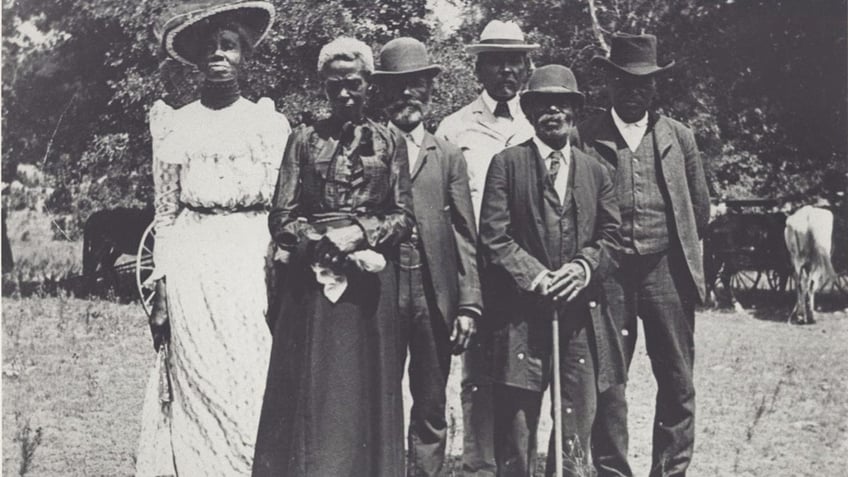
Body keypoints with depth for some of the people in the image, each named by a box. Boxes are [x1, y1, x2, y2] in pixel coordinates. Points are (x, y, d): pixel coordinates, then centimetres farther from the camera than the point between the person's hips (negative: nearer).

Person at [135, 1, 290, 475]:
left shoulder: (271, 123, 9)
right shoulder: (175, 124, 9)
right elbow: (166, 213, 9)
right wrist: (161, 293, 3)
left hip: (254, 265, 0)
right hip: (192, 271, 0)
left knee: (254, 393, -5)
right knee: (199, 392, -2)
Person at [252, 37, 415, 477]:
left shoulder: (389, 142, 9)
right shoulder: (304, 140, 8)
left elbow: (404, 218, 5)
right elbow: (282, 218, 3)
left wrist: (360, 233, -11)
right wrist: (321, 242, -12)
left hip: (370, 284, 0)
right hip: (312, 279, 0)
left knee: (364, 391, 2)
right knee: (309, 394, -2)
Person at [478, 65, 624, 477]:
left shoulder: (595, 171, 15)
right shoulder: (506, 164, 4)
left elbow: (611, 237, 12)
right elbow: (494, 237, -3)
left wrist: (584, 266, -8)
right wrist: (535, 276, -14)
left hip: (581, 314, 3)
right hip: (522, 314, -3)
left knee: (577, 421, 5)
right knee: (515, 423, 0)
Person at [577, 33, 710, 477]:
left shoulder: (678, 137, 9)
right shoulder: (584, 137, 1)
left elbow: (700, 207, 16)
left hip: (667, 270, 2)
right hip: (608, 273, -2)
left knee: (677, 383, 5)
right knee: (607, 382, 1)